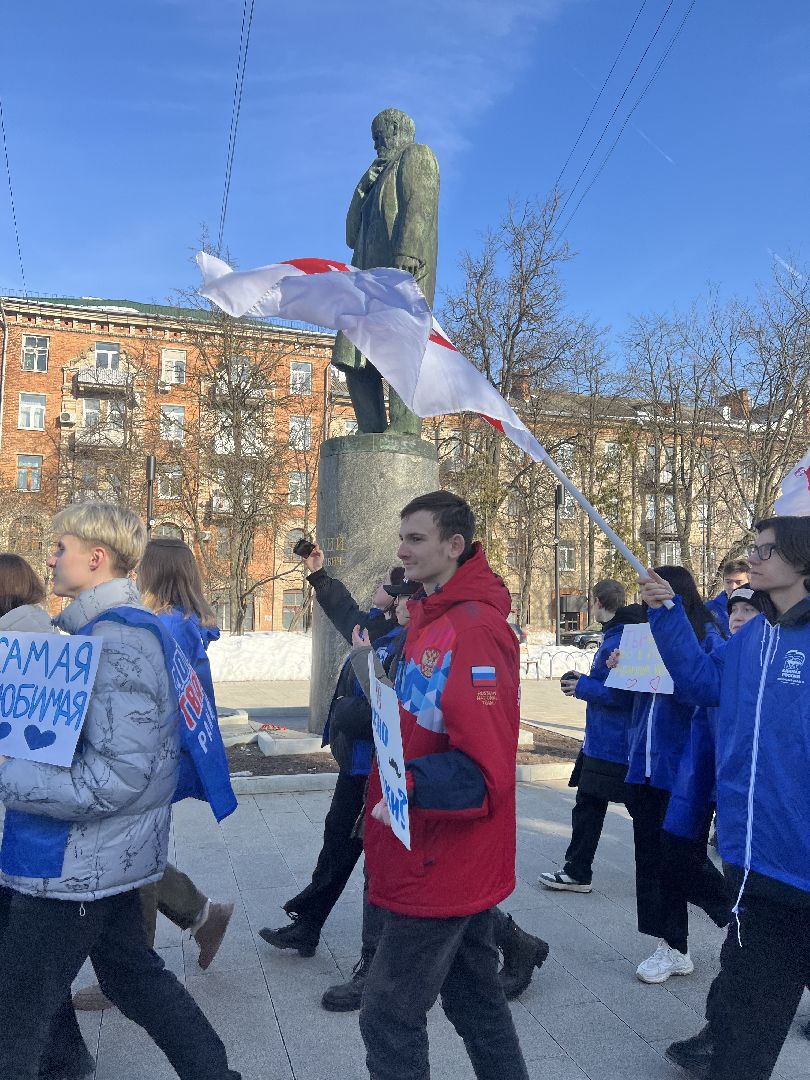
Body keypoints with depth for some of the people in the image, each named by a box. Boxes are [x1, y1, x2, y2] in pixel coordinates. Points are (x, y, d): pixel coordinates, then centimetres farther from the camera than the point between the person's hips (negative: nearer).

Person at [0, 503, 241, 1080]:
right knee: (132, 972, 23)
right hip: (110, 854, 10)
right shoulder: (115, 629, 8)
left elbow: (116, 777, -29)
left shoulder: (116, 644, -24)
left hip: (79, 861, -10)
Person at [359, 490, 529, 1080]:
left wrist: (414, 785, -39)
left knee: (390, 1014, 3)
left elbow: (487, 765, -26)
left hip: (442, 862, -9)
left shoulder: (473, 629, -21)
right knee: (473, 995, 22)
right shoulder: (431, 616, 9)